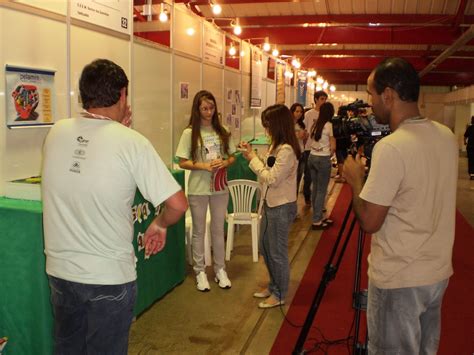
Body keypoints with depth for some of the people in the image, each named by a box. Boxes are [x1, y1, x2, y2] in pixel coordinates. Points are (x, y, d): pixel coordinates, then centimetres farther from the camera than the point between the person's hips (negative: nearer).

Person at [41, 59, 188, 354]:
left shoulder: (56, 133, -4)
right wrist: (160, 224, 1)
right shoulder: (133, 142, -18)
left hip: (59, 271, 5)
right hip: (110, 277, -5)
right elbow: (177, 204, -19)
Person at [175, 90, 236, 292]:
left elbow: (232, 157, 9)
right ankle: (200, 272, 22)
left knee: (218, 229, 14)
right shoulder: (190, 133, -7)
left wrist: (224, 163, -13)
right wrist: (203, 166, -21)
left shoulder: (222, 132, 3)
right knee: (199, 231, 9)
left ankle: (220, 270, 27)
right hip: (198, 189, -3)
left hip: (220, 187, 3)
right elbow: (182, 163, -7)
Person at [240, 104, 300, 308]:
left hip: (282, 207, -10)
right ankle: (274, 286, 37)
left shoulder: (287, 150, -22)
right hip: (270, 204, 10)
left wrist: (253, 159, -15)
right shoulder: (277, 146, 8)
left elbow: (271, 179, -22)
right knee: (265, 248, 20)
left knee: (277, 252, 4)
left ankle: (279, 295, 21)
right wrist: (251, 156, 2)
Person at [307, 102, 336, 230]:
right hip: (323, 159, -7)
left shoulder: (315, 124, 8)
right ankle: (316, 221, 3)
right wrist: (329, 154, 9)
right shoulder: (329, 125, -10)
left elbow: (311, 139, 11)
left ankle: (319, 216, 24)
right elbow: (333, 147, -11)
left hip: (312, 157, 7)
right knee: (321, 190, 0)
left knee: (315, 188, 14)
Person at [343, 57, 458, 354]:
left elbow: (369, 222, -21)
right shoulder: (448, 136, 1)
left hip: (399, 280, -7)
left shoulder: (390, 148, -25)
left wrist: (356, 179, -7)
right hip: (439, 272, 8)